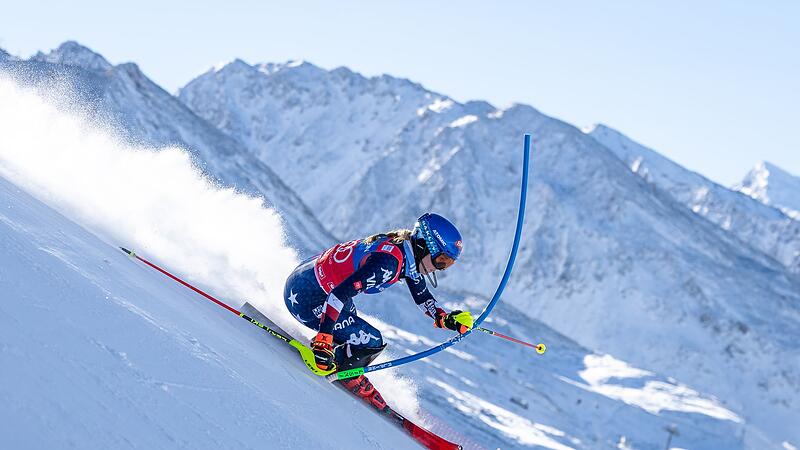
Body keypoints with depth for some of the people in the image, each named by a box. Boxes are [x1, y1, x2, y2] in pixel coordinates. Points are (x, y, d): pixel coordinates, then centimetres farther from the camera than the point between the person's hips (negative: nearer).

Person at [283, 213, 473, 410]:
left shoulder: (410, 254, -1)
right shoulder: (389, 261, -29)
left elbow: (423, 297, 14)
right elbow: (339, 295, -35)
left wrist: (446, 319, -2)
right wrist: (323, 341, -37)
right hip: (304, 296, -10)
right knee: (371, 341, -12)